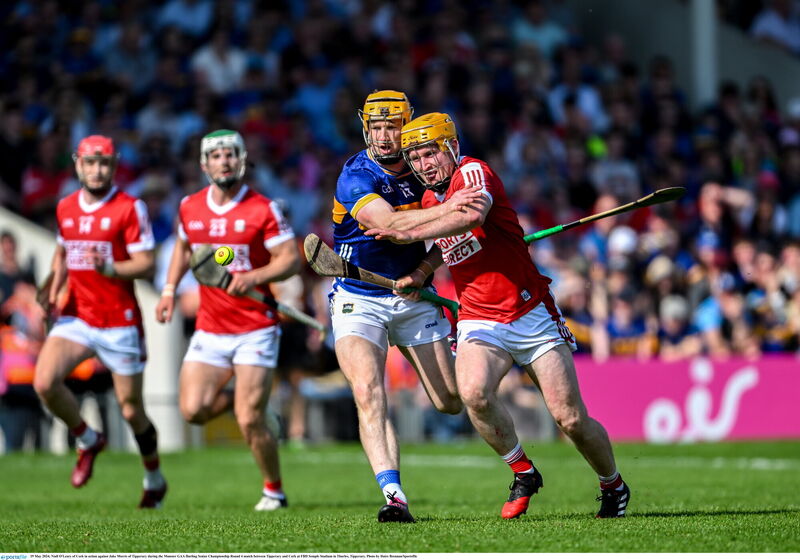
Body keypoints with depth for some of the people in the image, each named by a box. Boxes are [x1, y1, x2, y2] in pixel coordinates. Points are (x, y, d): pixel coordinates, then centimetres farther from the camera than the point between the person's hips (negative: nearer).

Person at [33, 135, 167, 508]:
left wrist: (111, 269, -29)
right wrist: (53, 290, 8)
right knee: (45, 382, -19)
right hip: (75, 318, 4)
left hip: (119, 323, -4)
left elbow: (146, 264, -10)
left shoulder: (130, 208, -6)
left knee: (131, 410, 3)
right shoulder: (65, 208, 10)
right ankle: (87, 441, 8)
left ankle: (154, 480, 28)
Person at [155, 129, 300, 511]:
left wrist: (255, 276, -26)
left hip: (255, 329, -4)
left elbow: (291, 259, -10)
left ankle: (273, 490, 14)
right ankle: (237, 396, 23)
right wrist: (170, 289, 14)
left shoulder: (263, 210, -8)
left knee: (250, 422, -9)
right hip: (210, 330, 4)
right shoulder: (190, 208, 6)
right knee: (193, 410, -9)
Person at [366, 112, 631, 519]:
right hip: (480, 323, 5)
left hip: (532, 314, -5)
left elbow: (473, 214, -34)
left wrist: (410, 234, -32)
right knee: (473, 391, -27)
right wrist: (420, 274, 11)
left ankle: (613, 486, 21)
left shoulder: (474, 172, -11)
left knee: (571, 419, -6)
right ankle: (524, 474, -7)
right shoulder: (429, 201, 11)